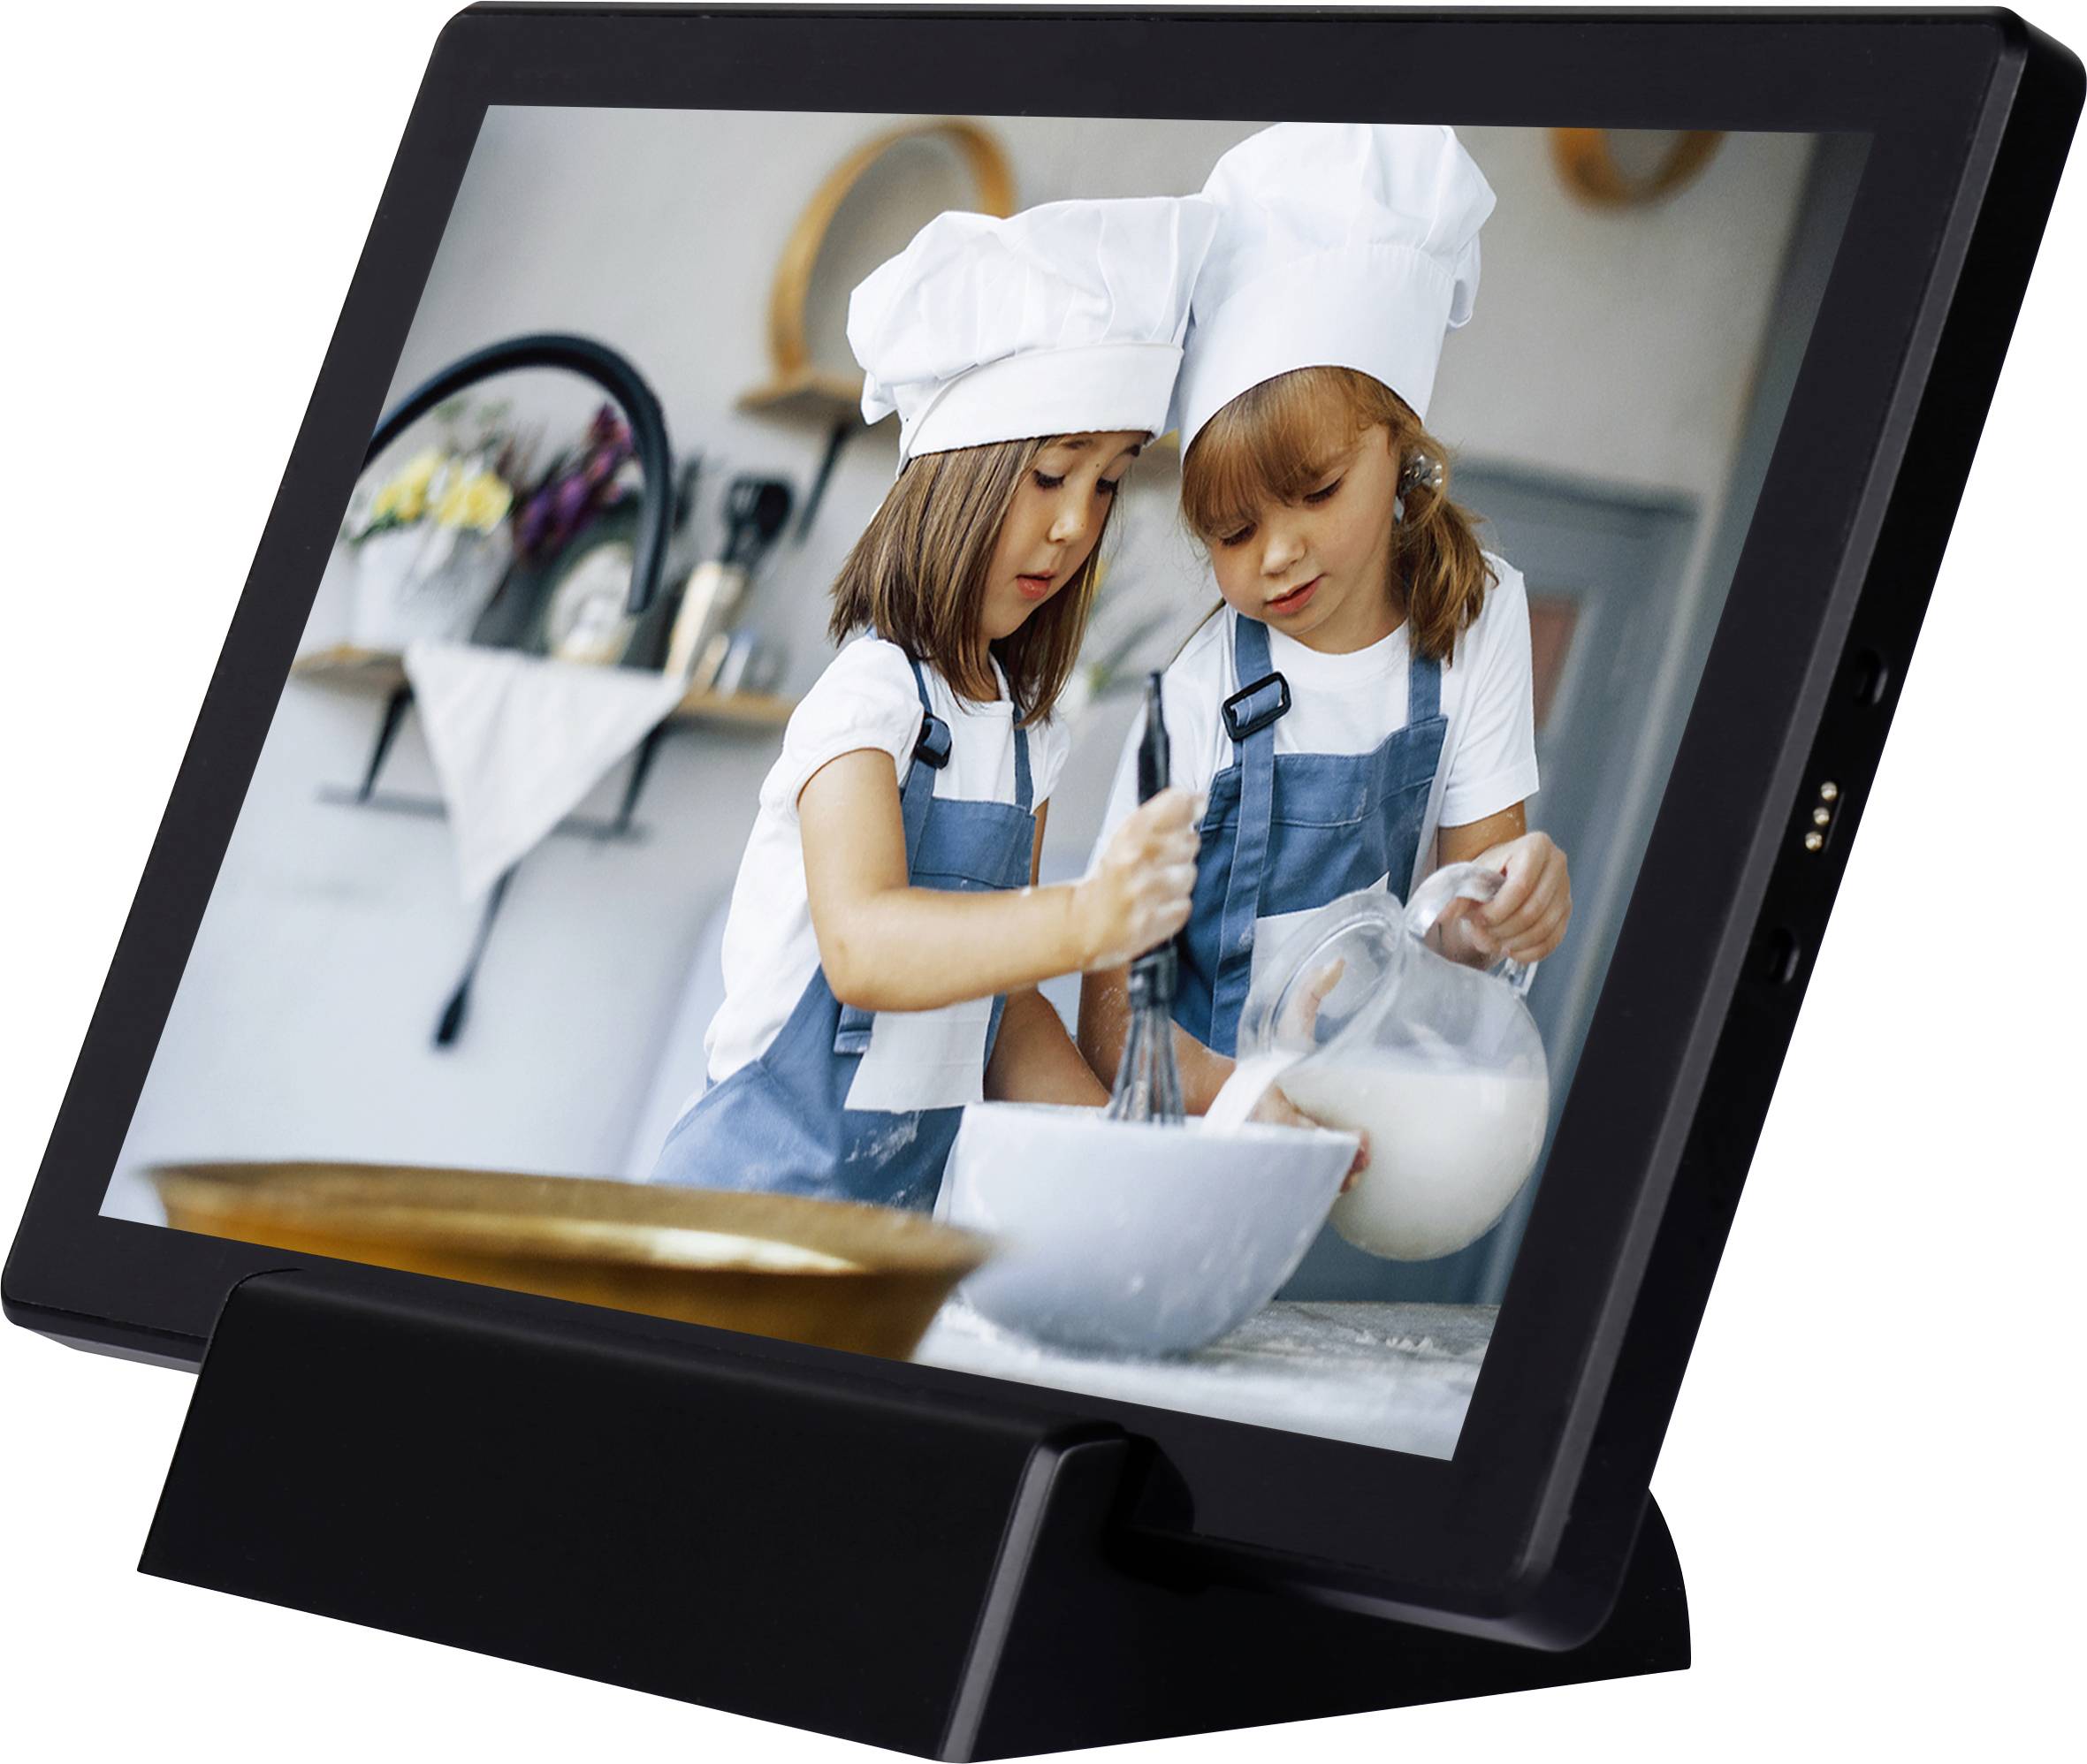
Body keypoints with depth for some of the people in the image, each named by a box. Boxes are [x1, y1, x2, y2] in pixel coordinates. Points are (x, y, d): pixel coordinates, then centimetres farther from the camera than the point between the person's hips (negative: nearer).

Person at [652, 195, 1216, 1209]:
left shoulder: (1022, 736, 14)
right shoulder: (870, 699, -11)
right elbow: (861, 946, -28)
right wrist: (1080, 922, -43)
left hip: (914, 1199, 7)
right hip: (767, 1189, -7)